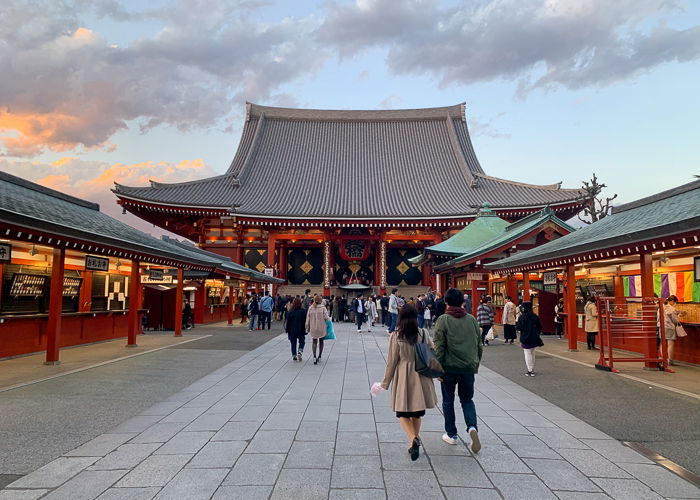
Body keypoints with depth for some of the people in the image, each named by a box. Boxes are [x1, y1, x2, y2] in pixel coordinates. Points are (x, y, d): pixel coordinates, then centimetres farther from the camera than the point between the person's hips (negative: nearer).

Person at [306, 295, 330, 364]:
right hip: (321, 327, -1)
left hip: (313, 328, 2)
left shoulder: (310, 308, -2)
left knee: (314, 342, 9)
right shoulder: (323, 308, -11)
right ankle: (319, 357, 22)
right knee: (321, 341, 16)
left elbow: (308, 319, 2)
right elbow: (326, 317, -13)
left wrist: (307, 328, 12)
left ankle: (314, 356, -10)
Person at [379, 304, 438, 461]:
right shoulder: (424, 335, -3)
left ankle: (413, 439, -16)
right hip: (421, 378, 3)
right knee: (416, 413, 18)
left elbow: (392, 361, -7)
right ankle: (415, 441, 26)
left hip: (403, 379, -3)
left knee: (403, 414, 7)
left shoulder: (396, 336, -11)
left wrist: (385, 382, 4)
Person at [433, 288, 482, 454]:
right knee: (467, 399, 17)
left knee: (448, 401, 13)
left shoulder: (443, 320, -9)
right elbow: (479, 345, 9)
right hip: (469, 367, 3)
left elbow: (439, 347, -12)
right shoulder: (471, 319, 4)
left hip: (449, 367, -3)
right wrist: (475, 364, 20)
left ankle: (451, 434, 20)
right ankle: (472, 426, -6)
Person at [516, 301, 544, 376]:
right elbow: (540, 327, 6)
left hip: (526, 339, -5)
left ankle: (530, 371, 3)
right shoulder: (535, 316, 1)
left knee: (528, 354, 3)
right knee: (532, 354, 17)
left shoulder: (522, 317, -15)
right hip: (534, 338, 5)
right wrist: (537, 334, 17)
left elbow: (519, 328, -17)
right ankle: (532, 370, 25)